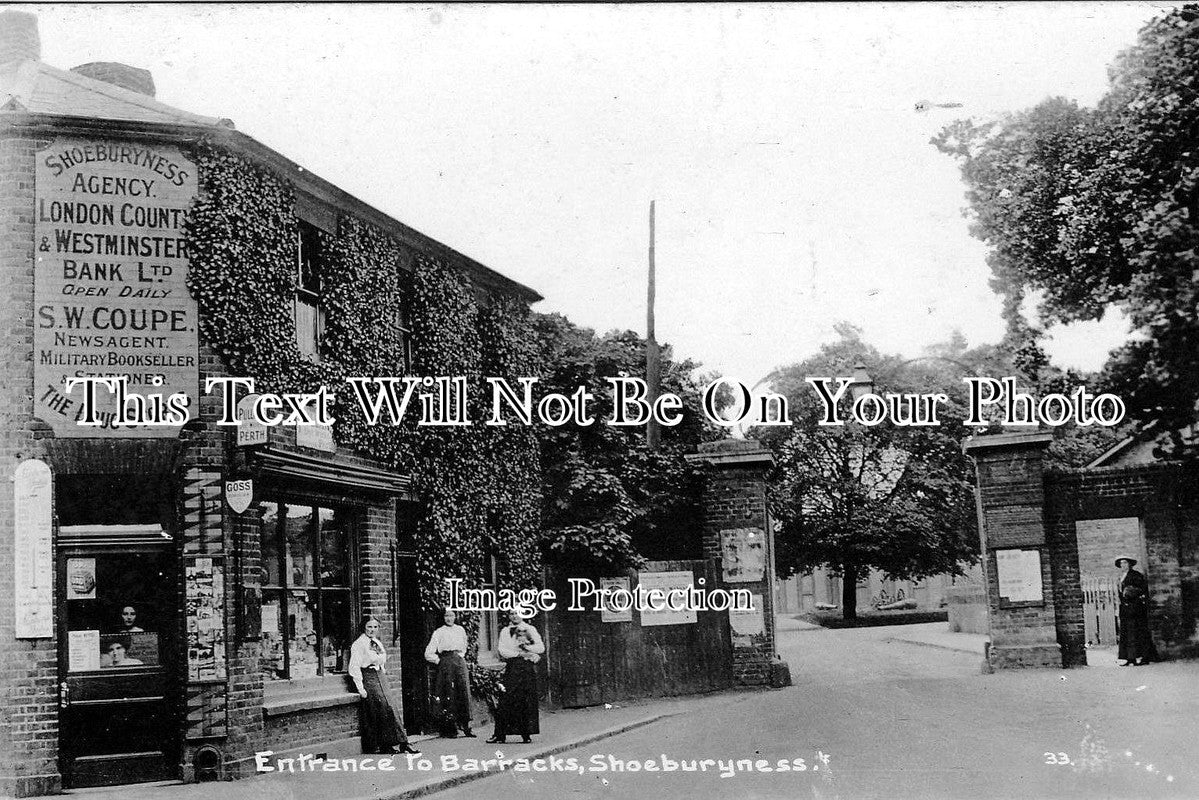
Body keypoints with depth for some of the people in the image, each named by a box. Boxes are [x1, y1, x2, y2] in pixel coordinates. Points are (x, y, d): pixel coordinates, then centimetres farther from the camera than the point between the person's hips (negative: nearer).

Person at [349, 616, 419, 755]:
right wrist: (361, 688, -16)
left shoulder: (378, 643, 16)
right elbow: (354, 668, -12)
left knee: (389, 708, -2)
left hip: (380, 678, 7)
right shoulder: (358, 645, -7)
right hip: (367, 678, -7)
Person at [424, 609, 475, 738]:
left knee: (464, 693, -5)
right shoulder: (439, 632, 5)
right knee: (449, 695, -7)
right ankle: (450, 728, -4)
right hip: (446, 663, -3)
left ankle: (466, 726, -1)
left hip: (460, 661, 3)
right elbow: (428, 654, 3)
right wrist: (439, 660, 0)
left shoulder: (460, 630, 15)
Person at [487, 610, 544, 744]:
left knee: (527, 702, -4)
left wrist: (524, 647, -7)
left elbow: (541, 648, 4)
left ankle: (526, 734, 1)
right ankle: (500, 735, -7)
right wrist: (520, 653, -9)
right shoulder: (505, 631, 13)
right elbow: (502, 651, 0)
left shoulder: (530, 629, 14)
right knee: (506, 702, -8)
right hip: (512, 667, 0)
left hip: (528, 668, 0)